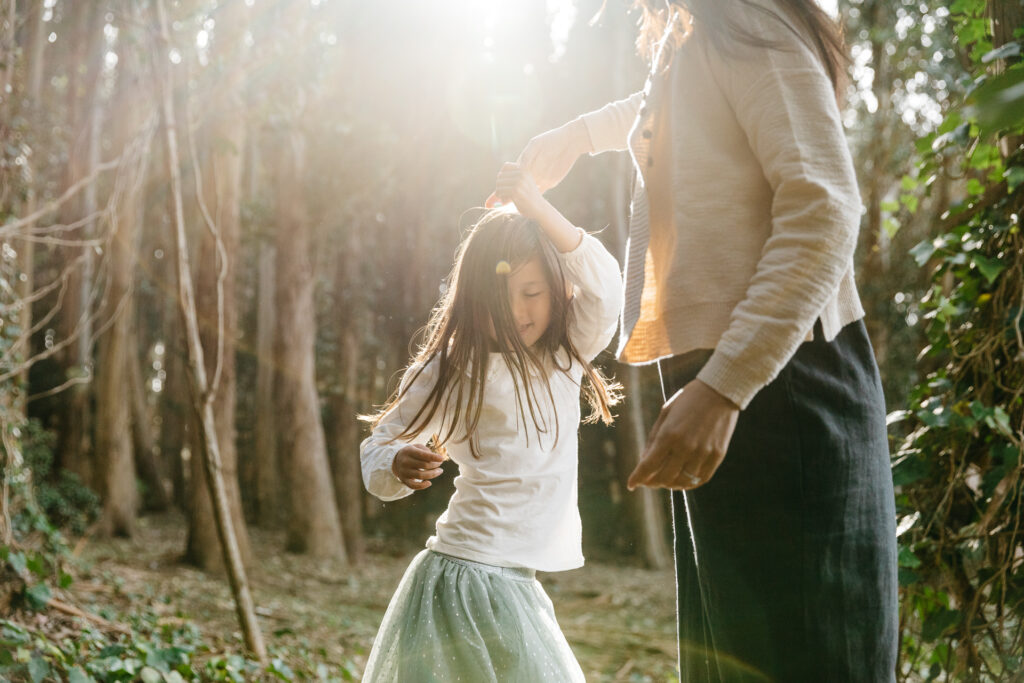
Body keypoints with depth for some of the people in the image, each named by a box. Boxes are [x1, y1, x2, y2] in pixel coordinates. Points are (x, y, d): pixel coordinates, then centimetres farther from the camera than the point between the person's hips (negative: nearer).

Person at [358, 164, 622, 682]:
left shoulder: (566, 356, 7)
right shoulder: (457, 370, -7)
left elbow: (601, 286, -11)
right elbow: (376, 450, -4)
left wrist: (538, 209, -21)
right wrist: (400, 465, -27)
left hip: (514, 582, 6)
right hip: (471, 576, -6)